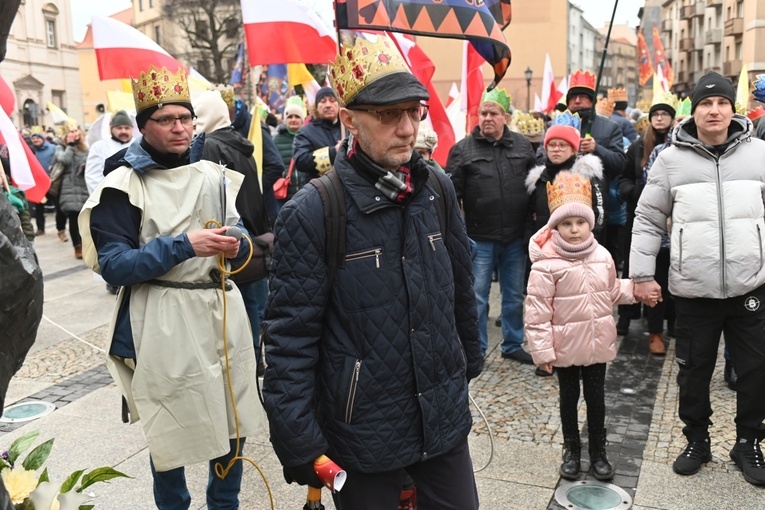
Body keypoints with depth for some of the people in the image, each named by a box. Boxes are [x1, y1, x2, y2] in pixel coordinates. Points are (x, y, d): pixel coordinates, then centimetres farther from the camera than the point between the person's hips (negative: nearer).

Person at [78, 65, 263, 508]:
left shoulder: (214, 175, 9)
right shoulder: (123, 187, -6)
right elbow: (113, 265, -13)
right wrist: (184, 245, -21)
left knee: (235, 421, 13)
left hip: (223, 310, 5)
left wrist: (235, 247, -10)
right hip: (164, 323, -5)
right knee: (171, 433, 7)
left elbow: (241, 245, 13)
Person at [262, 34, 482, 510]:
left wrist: (470, 361, 19)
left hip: (445, 418, 5)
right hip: (363, 434, -4)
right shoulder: (311, 212, -17)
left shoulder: (439, 189, -2)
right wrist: (299, 446, -13)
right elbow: (290, 338, -14)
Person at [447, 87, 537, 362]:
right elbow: (452, 194, -6)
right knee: (477, 298, 6)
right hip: (480, 239, -3)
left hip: (516, 237, 3)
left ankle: (512, 345, 32)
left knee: (514, 296, 15)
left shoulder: (522, 145, 5)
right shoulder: (462, 149, -3)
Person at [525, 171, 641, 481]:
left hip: (597, 344, 4)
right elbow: (537, 311, -18)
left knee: (596, 400, 16)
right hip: (565, 347, -4)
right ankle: (571, 451, 33)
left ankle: (598, 452, 33)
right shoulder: (546, 264, -20)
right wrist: (542, 350, -17)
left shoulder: (602, 257, -2)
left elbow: (613, 292, 15)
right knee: (569, 400, 15)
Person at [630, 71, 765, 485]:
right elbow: (648, 220, 2)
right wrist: (641, 274, -2)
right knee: (693, 372, 12)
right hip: (693, 291, -1)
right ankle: (697, 440, 33)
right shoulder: (671, 159, -1)